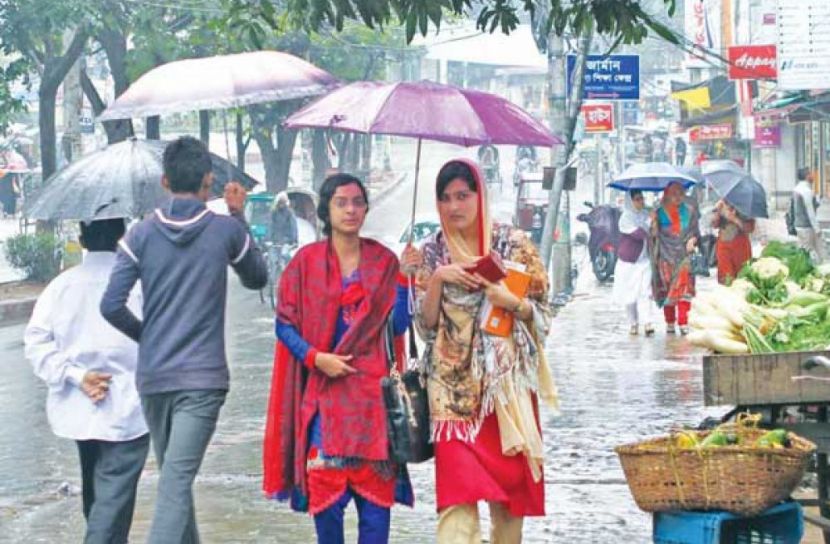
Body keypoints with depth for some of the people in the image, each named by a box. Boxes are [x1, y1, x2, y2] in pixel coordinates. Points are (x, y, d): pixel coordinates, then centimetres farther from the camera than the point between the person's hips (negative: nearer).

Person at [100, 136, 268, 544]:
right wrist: (240, 217, 19)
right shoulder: (226, 231, -3)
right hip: (203, 377, -3)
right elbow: (257, 279, 16)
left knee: (173, 475, 20)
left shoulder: (141, 234, 0)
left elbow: (111, 306, -5)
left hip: (152, 377, 3)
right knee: (177, 481, -12)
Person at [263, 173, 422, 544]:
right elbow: (284, 323, 3)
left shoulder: (383, 262, 7)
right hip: (323, 387, -1)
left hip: (372, 388, 1)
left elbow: (398, 325, 2)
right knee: (325, 485, -4)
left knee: (376, 483, -3)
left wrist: (404, 277, -9)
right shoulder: (307, 261, 3)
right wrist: (316, 358, -10)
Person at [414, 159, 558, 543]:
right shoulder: (433, 252, 6)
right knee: (457, 485, -11)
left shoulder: (513, 244, 2)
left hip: (506, 381, 0)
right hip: (454, 384, 0)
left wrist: (511, 301, -15)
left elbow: (542, 313, 4)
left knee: (510, 483, 5)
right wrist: (437, 279, -11)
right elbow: (425, 324, 3)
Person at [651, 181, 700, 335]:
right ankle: (670, 323, 9)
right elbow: (655, 234, 5)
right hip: (666, 255, 0)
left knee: (684, 286, -10)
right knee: (667, 286, -1)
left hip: (684, 253, 0)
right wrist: (654, 222, -13)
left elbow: (695, 229, 11)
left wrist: (692, 239, -9)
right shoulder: (660, 211, 7)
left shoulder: (689, 210, 9)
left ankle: (683, 322, -12)